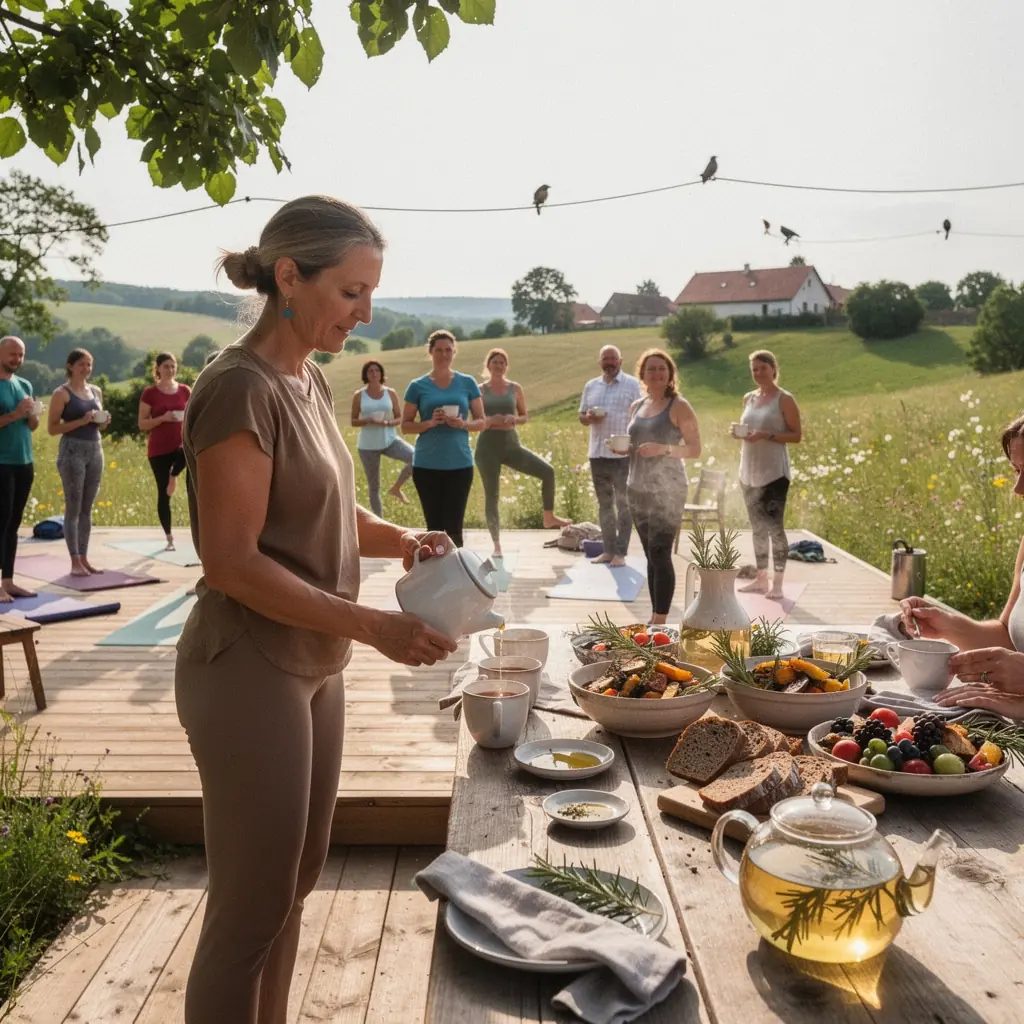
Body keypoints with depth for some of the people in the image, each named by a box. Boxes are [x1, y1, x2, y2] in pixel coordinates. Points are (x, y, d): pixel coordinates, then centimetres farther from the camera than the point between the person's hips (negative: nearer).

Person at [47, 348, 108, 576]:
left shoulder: (96, 391, 13)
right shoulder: (62, 393, -5)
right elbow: (51, 429, -9)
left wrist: (104, 422, 1)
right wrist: (81, 421, -18)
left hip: (95, 450, 6)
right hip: (72, 451, -6)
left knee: (87, 508, 9)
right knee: (73, 508, -3)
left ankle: (84, 558, 14)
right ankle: (75, 561, 1)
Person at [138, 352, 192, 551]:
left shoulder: (185, 390, 7)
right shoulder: (150, 393, -2)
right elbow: (142, 424, -2)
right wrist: (162, 418, -18)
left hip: (181, 444, 1)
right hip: (159, 449, -1)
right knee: (163, 494, 2)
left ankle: (173, 476, -7)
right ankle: (169, 538, 15)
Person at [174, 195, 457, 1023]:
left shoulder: (311, 381, 8)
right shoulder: (241, 389, -19)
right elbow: (232, 561, -22)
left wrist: (401, 540, -3)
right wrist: (373, 627, -26)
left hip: (314, 665, 9)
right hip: (250, 671, -9)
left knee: (297, 881, 20)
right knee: (251, 908, 5)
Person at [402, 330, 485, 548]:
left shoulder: (467, 383, 6)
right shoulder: (418, 386, 3)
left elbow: (481, 422, 8)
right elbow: (405, 425, 5)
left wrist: (463, 424, -13)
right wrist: (430, 422, -13)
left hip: (460, 464, 0)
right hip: (426, 465, 0)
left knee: (454, 527, -1)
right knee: (434, 526, 4)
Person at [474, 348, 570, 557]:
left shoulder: (515, 388, 6)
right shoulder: (480, 390, 0)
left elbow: (525, 416, 11)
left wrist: (514, 419, -11)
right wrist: (490, 420, -19)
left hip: (511, 444, 3)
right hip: (488, 446, -2)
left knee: (547, 471, -9)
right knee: (492, 495, -1)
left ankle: (549, 517, 8)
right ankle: (496, 544, 9)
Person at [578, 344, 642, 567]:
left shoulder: (632, 384, -2)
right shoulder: (590, 386, 12)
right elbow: (581, 417, 16)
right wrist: (589, 417, -8)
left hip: (623, 454, -5)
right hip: (597, 453, 5)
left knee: (623, 503, 1)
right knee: (604, 503, 10)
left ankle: (620, 552, 5)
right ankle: (608, 549, 18)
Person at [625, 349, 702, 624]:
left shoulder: (679, 406, -4)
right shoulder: (637, 406, 13)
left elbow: (695, 449, -8)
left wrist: (664, 448, -23)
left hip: (666, 491, -6)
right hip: (637, 490, 6)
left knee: (661, 555, -11)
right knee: (651, 556, 9)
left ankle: (660, 622, -7)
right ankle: (654, 617, 16)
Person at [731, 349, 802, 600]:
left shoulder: (784, 399, -6)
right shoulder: (748, 398, 12)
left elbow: (796, 435, -8)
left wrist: (767, 435, -21)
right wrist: (739, 432, 1)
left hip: (774, 473, -6)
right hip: (748, 472, 6)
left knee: (775, 527, -7)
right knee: (757, 527, 11)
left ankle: (777, 582, -1)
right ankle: (761, 578, 20)